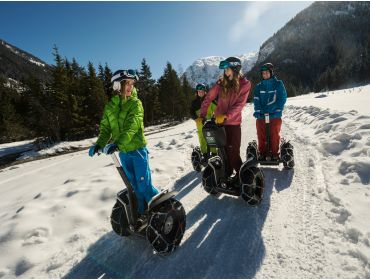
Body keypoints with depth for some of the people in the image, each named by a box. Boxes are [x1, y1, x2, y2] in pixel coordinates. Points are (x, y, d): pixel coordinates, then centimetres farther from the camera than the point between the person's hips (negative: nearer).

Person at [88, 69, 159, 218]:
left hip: (138, 149, -4)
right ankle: (143, 212, 34)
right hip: (123, 152, 5)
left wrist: (117, 143, -34)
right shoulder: (110, 106, 6)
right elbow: (106, 128, 7)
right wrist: (99, 144, -9)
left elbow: (132, 126, -21)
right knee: (134, 185, 16)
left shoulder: (136, 103, -7)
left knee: (144, 184, -3)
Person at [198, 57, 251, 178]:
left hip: (233, 122, -3)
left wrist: (226, 116, -26)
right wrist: (202, 115, -7)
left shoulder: (245, 84, -5)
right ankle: (227, 171, 27)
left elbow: (240, 104, -14)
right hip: (218, 121, 3)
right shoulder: (221, 83, 1)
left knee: (233, 150, -4)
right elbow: (208, 98, 1)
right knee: (223, 149, 9)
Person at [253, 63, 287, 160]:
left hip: (274, 115, -2)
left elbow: (282, 98, 0)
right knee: (261, 136, 3)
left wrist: (278, 110, -11)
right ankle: (262, 153, 15)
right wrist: (257, 111, -10)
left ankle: (275, 153, 12)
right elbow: (256, 100, 4)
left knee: (274, 135, -1)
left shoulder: (278, 84, 5)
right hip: (261, 115, 2)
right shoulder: (259, 86, 11)